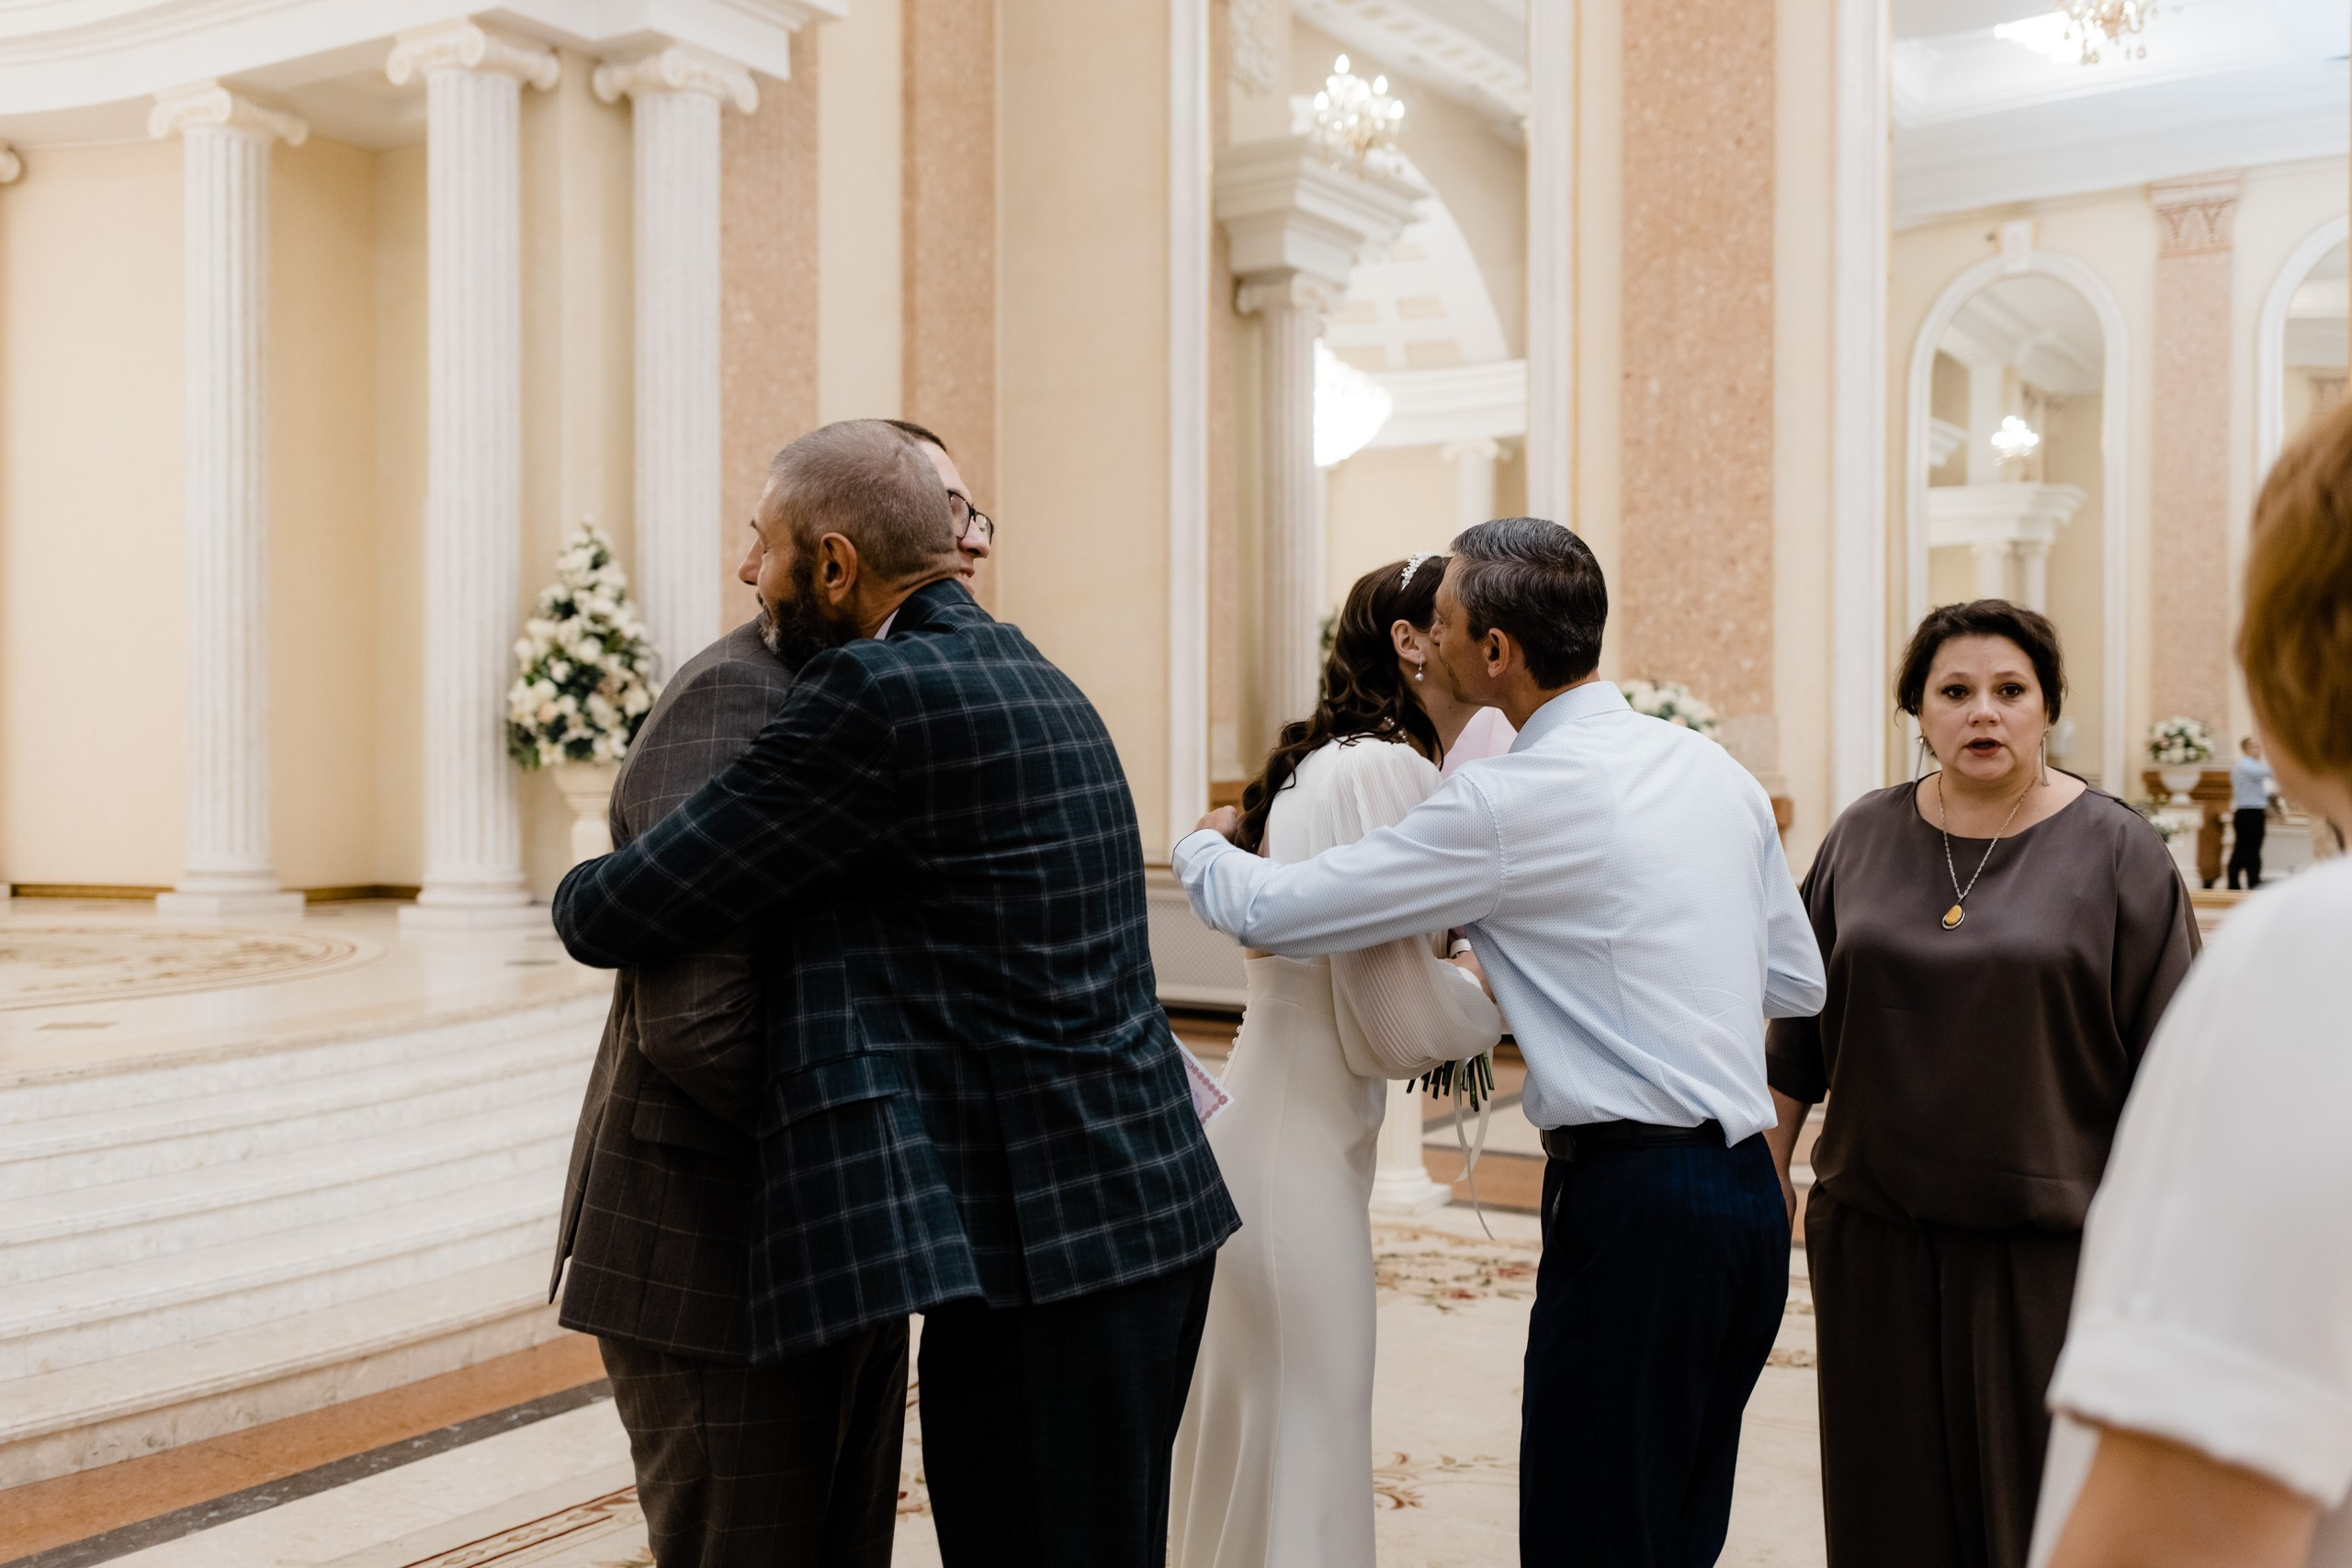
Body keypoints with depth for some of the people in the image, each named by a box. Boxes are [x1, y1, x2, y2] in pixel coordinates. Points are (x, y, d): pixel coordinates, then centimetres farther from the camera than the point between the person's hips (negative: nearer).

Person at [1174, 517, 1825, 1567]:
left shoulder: (1507, 804, -13)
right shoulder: (1716, 769, 10)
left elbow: (1271, 912, -8)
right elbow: (1798, 981, 18)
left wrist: (1202, 846, 14)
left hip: (1633, 1204, -8)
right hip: (1750, 1193, 8)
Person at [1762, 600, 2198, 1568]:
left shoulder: (2114, 849, -3)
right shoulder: (1862, 839, 6)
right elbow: (1801, 1025, 12)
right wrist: (1768, 1171, 12)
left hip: (2048, 1238, -3)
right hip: (1875, 1230, 3)